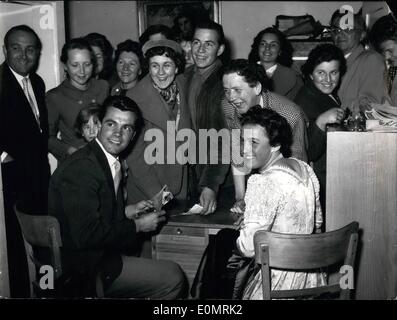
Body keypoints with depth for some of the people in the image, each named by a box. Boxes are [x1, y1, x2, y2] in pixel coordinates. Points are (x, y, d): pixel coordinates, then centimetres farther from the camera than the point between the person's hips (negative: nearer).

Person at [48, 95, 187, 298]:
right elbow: (86, 235, -26)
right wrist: (137, 226, -16)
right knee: (173, 278, -8)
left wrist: (127, 212, 2)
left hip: (100, 253, 9)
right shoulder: (80, 168, -23)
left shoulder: (109, 160, 6)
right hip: (84, 269, -9)